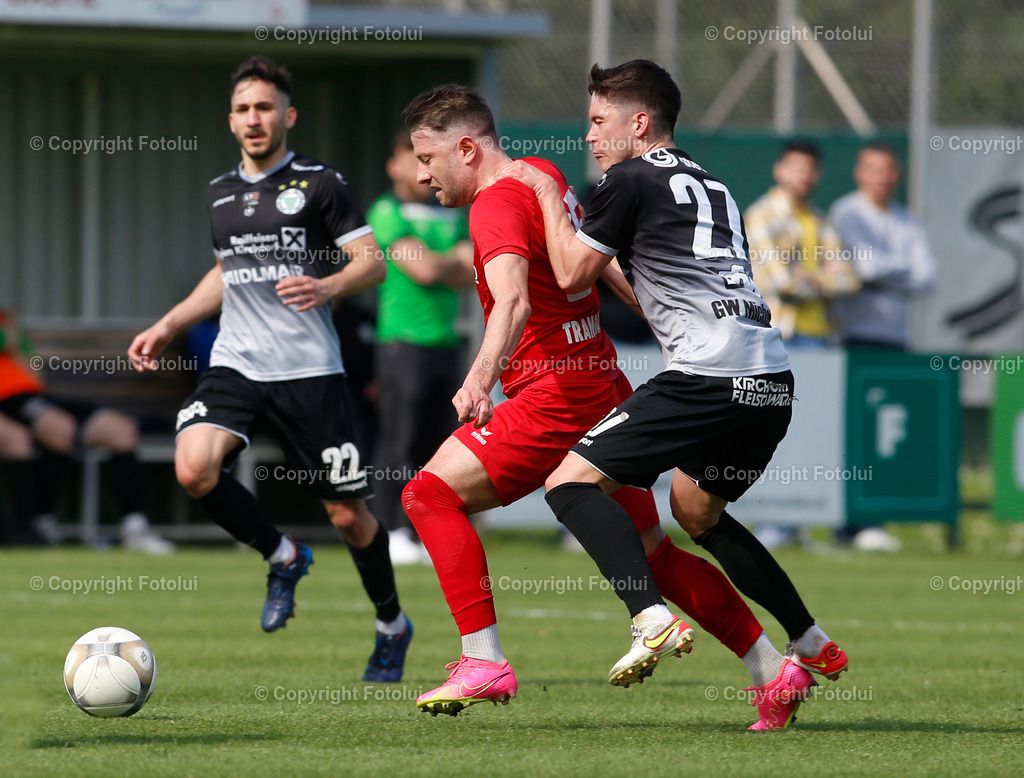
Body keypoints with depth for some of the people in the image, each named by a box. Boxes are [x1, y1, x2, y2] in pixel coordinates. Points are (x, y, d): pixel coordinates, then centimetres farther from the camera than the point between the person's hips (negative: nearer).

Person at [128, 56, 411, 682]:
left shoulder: (320, 184, -1)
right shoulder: (221, 194, 15)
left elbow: (373, 263, -5)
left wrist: (327, 286, -25)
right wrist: (168, 327, 25)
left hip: (310, 370, -4)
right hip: (236, 365, 4)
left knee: (349, 516, -1)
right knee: (194, 469, -23)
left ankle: (392, 625, 26)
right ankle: (283, 558, 3)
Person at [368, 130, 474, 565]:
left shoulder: (451, 216, 17)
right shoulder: (387, 212, -3)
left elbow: (472, 275, 7)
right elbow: (423, 269, -12)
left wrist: (439, 266, -9)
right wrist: (456, 261, 5)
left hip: (445, 340, 6)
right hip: (403, 340, -6)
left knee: (438, 444, 4)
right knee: (399, 443, -9)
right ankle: (390, 534, -8)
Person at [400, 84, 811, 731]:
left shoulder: (498, 204, -16)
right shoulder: (544, 176, 13)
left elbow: (513, 301, -34)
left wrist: (482, 375, -49)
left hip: (560, 394, -10)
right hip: (604, 385, 10)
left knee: (432, 493, -11)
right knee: (651, 550, 17)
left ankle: (485, 663, -18)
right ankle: (772, 666, 20)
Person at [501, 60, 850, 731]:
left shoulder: (632, 180, 0)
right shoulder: (710, 185, 24)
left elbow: (572, 274, 6)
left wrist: (548, 195, 18)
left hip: (709, 375, -9)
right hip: (771, 379, 9)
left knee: (571, 481, -6)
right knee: (696, 512, 28)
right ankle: (811, 648, 25)